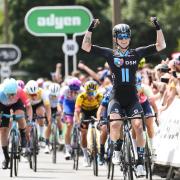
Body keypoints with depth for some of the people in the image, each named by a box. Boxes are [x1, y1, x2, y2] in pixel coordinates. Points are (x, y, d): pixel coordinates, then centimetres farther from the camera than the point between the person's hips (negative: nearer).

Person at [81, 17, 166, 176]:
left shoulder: (136, 53, 5)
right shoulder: (109, 54, 1)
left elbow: (161, 45, 3)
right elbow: (85, 46, -5)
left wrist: (158, 27, -8)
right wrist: (91, 29, -17)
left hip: (132, 99, 1)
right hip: (116, 98, -1)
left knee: (138, 126, -19)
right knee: (115, 124, -25)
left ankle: (140, 161, -8)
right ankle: (117, 148, 5)